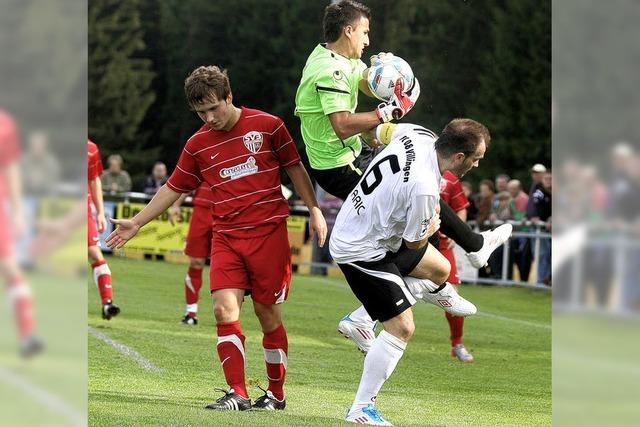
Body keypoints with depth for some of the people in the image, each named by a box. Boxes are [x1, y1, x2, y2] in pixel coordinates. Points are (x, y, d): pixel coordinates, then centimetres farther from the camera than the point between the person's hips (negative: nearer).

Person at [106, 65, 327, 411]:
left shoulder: (267, 125, -2)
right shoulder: (198, 144, 6)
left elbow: (295, 168, 9)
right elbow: (173, 188, 16)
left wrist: (314, 210, 4)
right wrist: (137, 223, 15)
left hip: (269, 233, -2)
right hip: (226, 237, 2)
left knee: (268, 314, 1)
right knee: (224, 308, -14)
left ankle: (276, 393, 17)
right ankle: (237, 394, -12)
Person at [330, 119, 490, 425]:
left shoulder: (417, 135, -10)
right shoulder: (425, 189, -33)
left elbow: (381, 129, 14)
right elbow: (415, 241, -16)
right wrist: (433, 225, 5)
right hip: (362, 252, -10)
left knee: (439, 270, 20)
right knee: (402, 328, -7)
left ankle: (360, 318, 21)